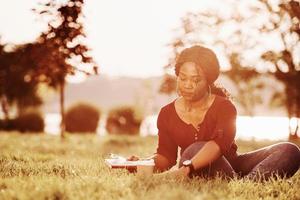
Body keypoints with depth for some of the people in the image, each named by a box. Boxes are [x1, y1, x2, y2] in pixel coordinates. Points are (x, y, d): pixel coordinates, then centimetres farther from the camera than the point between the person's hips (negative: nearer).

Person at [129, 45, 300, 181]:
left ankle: (248, 182, -47)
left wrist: (186, 168, -45)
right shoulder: (167, 114, 1)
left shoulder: (224, 107, -9)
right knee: (194, 150, -36)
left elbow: (220, 143, -29)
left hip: (233, 167, 0)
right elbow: (166, 156, 0)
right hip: (199, 174, 0)